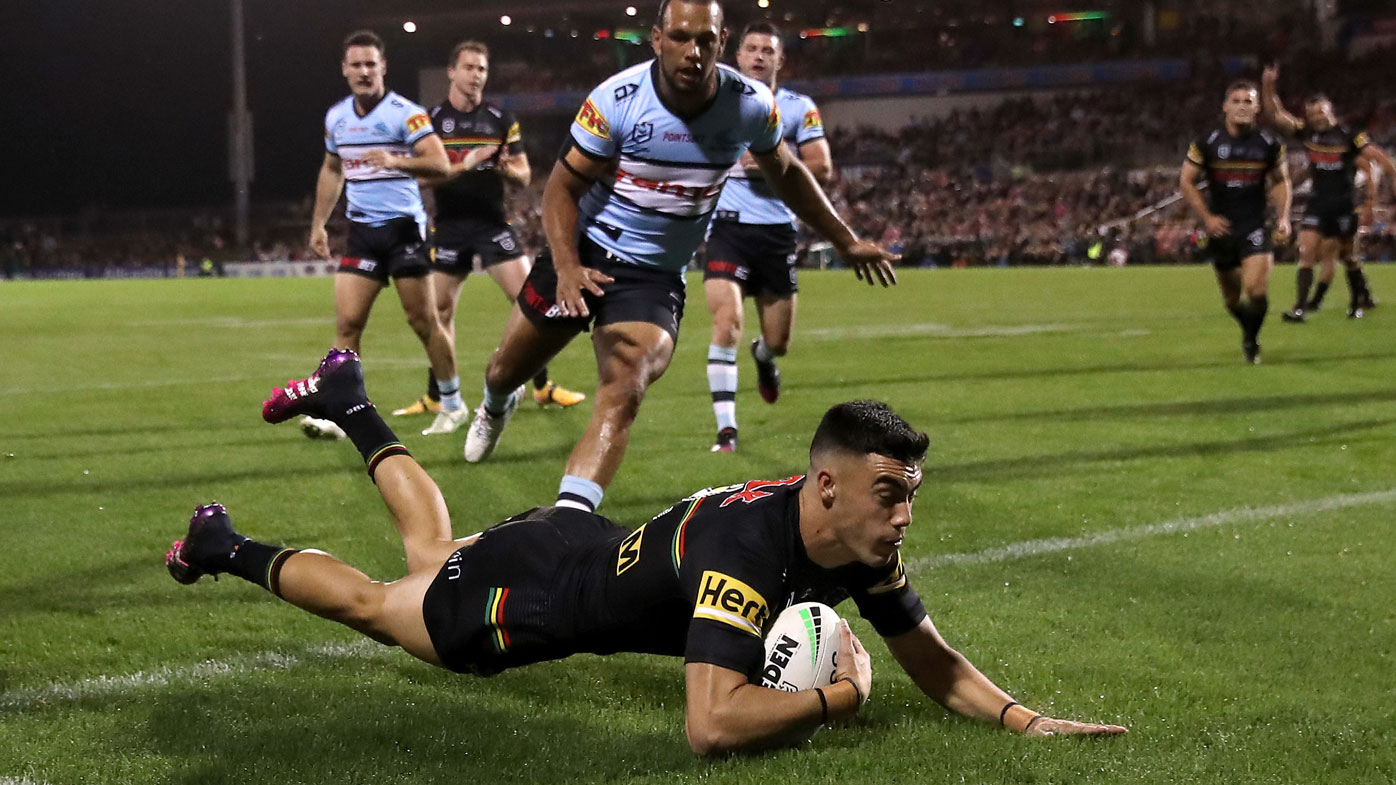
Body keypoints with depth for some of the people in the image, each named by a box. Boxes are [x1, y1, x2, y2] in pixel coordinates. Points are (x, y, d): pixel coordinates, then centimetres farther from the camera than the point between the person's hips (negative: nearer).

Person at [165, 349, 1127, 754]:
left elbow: (932, 659, -5)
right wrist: (837, 695, -38)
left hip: (596, 550, 7)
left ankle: (348, 400, 53)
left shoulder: (862, 546, -20)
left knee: (432, 551, 34)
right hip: (531, 597, -7)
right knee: (372, 597, 18)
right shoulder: (747, 548, -44)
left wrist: (1023, 716, -22)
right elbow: (712, 723, -50)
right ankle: (226, 547, 42)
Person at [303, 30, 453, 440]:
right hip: (361, 231, 5)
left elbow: (440, 164, -20)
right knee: (347, 321, -6)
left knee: (423, 320, 1)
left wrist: (397, 161, -35)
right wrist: (318, 224, 21)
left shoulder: (405, 113, -10)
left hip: (404, 227, -4)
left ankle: (453, 403, 16)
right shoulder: (336, 117, 9)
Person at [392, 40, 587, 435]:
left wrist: (508, 168, -19)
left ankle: (542, 387, 2)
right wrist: (463, 166, -22)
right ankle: (436, 398, 17)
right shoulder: (431, 120, -1)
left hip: (493, 222, 0)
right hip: (449, 227, 0)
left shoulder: (502, 120, 3)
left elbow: (524, 175, 5)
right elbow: (421, 176, -8)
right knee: (440, 310, 5)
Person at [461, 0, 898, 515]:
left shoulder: (751, 106, -12)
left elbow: (785, 174, 10)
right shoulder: (616, 100, -19)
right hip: (582, 254, 0)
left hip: (654, 277, 0)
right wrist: (566, 266, -27)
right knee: (505, 374, 16)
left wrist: (846, 241, 16)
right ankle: (496, 408, 55)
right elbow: (562, 188, -11)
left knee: (623, 394, -24)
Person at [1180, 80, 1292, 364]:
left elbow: (1281, 181, 14)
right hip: (1221, 228, 1)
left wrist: (1283, 218, 2)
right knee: (1232, 296, 10)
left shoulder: (1270, 144, -1)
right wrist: (1207, 217, -6)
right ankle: (1248, 329, 40)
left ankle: (1251, 341, 6)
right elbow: (1186, 181, 2)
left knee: (1256, 290, -18)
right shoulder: (1206, 143, -5)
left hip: (1255, 227, -1)